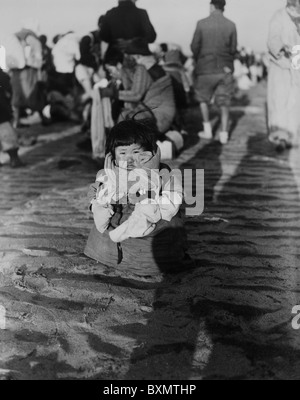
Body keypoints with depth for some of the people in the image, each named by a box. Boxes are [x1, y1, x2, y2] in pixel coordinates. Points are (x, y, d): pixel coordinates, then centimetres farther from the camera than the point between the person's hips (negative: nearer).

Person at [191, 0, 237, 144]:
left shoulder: (202, 24, -9)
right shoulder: (231, 25, -5)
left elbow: (194, 46, -4)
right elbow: (233, 49, 0)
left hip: (206, 68, -1)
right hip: (225, 68, 1)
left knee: (203, 98, 18)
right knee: (224, 101, 8)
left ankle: (207, 130, 16)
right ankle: (224, 134, 7)